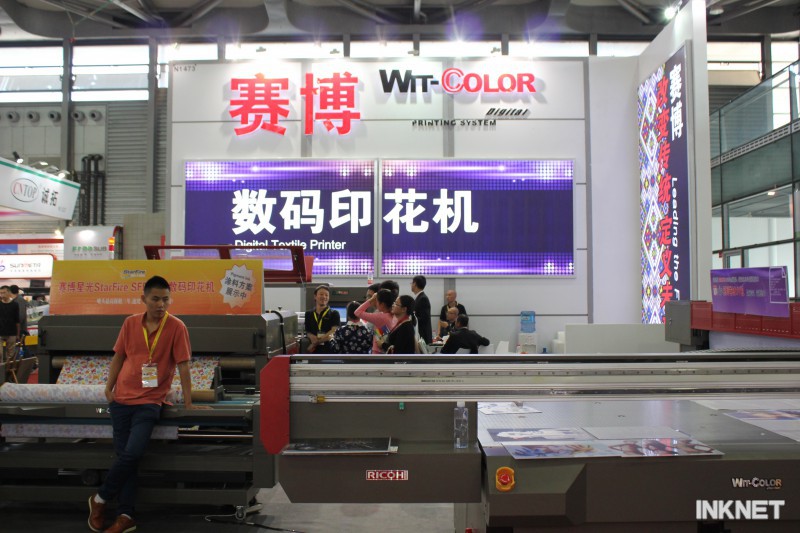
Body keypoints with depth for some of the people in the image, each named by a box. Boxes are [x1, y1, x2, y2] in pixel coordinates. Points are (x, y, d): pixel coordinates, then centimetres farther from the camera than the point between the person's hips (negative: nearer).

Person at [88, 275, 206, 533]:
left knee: (132, 453, -14)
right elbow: (118, 357, 11)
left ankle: (100, 499, 10)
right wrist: (108, 388, 4)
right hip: (121, 399, 3)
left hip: (150, 402, -3)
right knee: (125, 454, 5)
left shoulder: (176, 327, -9)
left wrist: (188, 403, -6)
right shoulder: (130, 323, 2)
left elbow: (183, 365, -8)